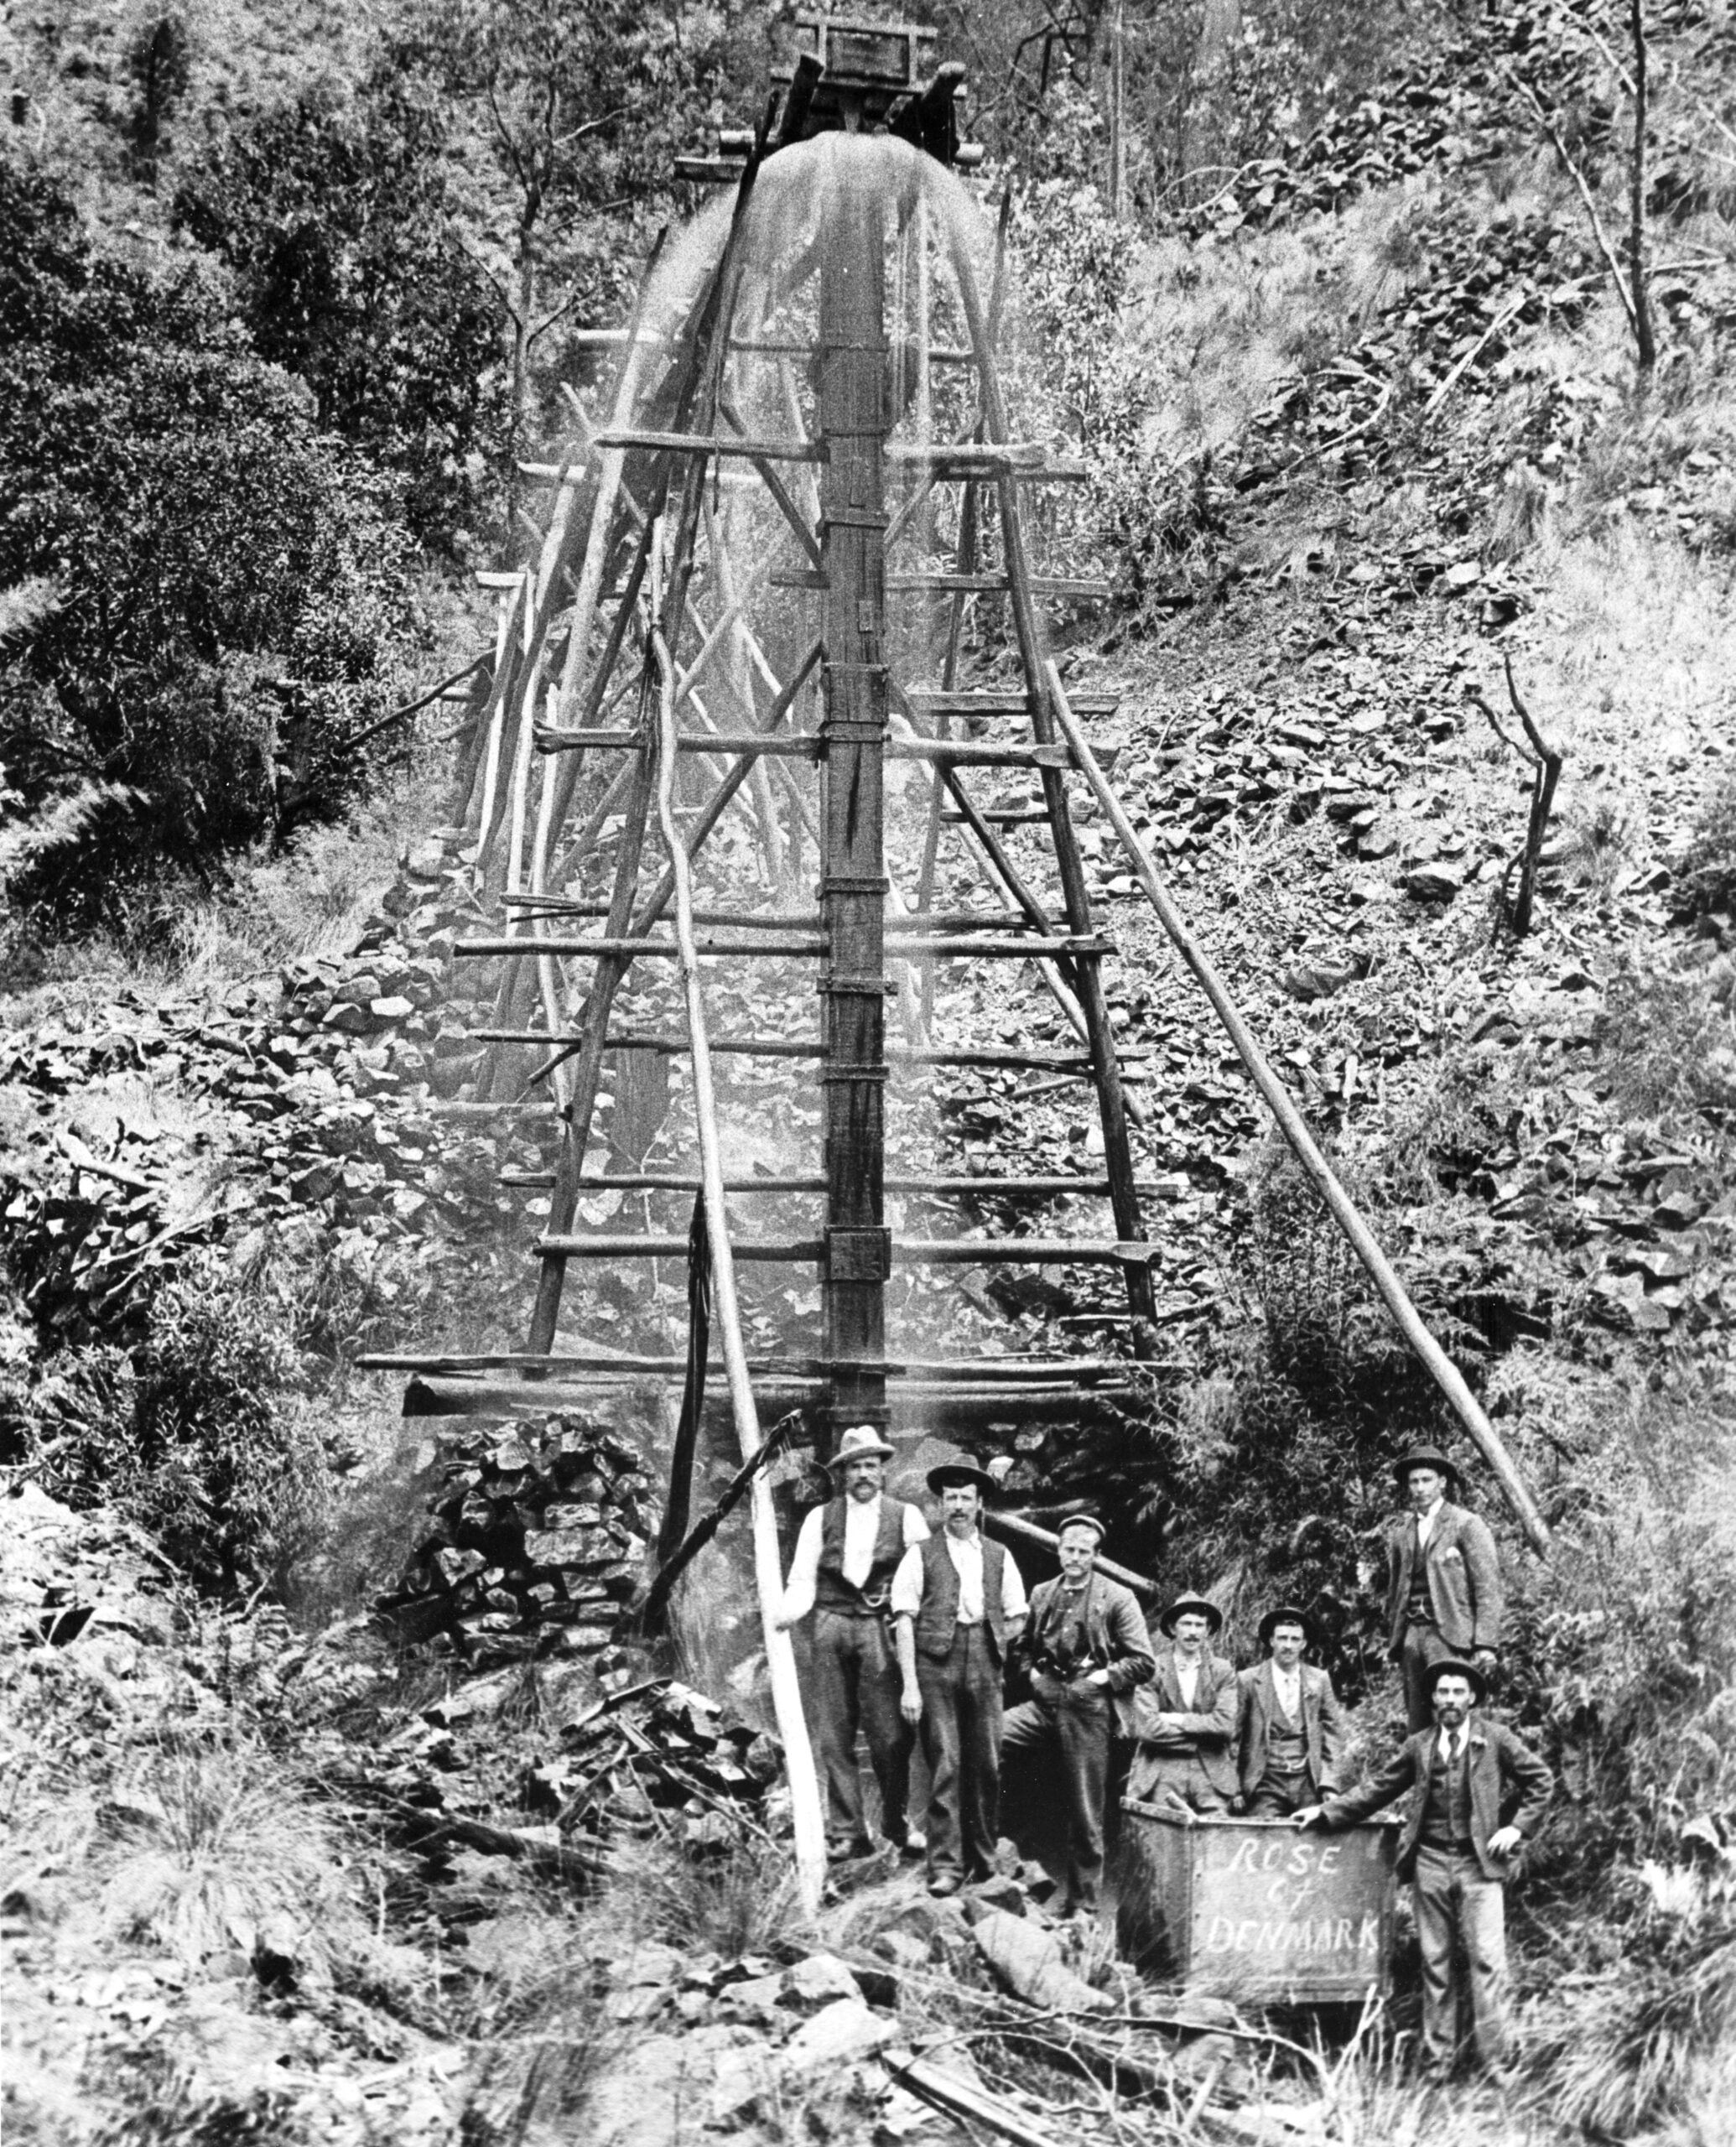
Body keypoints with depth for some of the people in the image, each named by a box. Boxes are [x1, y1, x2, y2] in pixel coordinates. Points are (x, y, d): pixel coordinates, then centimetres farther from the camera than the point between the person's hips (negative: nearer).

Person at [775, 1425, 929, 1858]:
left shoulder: (906, 1516, 8)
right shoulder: (820, 1518, 13)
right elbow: (802, 1581, 9)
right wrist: (787, 1613, -11)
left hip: (882, 1628, -2)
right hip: (831, 1627, 2)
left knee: (890, 1734, -6)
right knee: (833, 1737, 1)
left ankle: (897, 1822, 13)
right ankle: (846, 1834, 6)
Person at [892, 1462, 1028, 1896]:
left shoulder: (998, 1557, 14)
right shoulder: (921, 1555, 5)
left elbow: (1016, 1620, 19)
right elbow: (905, 1621, -1)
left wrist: (990, 1645, 4)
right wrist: (910, 1685, -9)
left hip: (983, 1665, 3)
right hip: (935, 1665, -3)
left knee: (987, 1764, 4)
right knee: (944, 1765, -7)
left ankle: (982, 1857, 19)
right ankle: (945, 1865, -6)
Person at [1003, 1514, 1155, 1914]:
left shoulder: (1116, 1598, -1)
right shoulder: (1042, 1594, 12)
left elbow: (1143, 1662, -3)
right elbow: (1024, 1646, 27)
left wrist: (1103, 1677, -11)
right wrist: (1032, 1671, 8)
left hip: (1086, 1709, -4)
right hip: (1043, 1704, 4)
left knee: (1085, 1813, 1)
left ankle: (1081, 1902, 12)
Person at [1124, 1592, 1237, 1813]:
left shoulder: (1223, 1671, 9)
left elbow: (1225, 1725, -3)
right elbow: (1146, 1728, -7)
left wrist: (1177, 1720, -6)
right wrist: (1202, 1731, -3)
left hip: (1212, 1773, 2)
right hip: (1162, 1774, -1)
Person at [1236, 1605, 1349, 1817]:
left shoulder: (1319, 1680, 9)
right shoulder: (1248, 1681, 2)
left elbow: (1335, 1732, 10)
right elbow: (1233, 1737, 3)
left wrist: (1329, 1783, 1)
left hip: (1309, 1785, 2)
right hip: (1266, 1784, -2)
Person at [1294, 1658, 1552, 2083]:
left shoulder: (1495, 1739, 2)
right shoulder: (1419, 1745, 10)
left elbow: (1540, 1779, 7)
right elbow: (1378, 1789, 15)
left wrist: (1517, 1827, -2)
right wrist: (1325, 1812, 10)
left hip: (1479, 1861, -3)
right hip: (1430, 1862, 3)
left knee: (1487, 1960, -10)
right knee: (1435, 1963, 5)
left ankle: (1495, 2062, -7)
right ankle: (1437, 2063, 9)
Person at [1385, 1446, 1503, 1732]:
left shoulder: (1467, 1525, 1)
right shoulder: (1398, 1532, 17)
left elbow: (1488, 1589, -3)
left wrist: (1485, 1645, -10)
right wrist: (1393, 1642, 14)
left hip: (1449, 1633, -5)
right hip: (1411, 1632, 5)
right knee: (1418, 1726, 2)